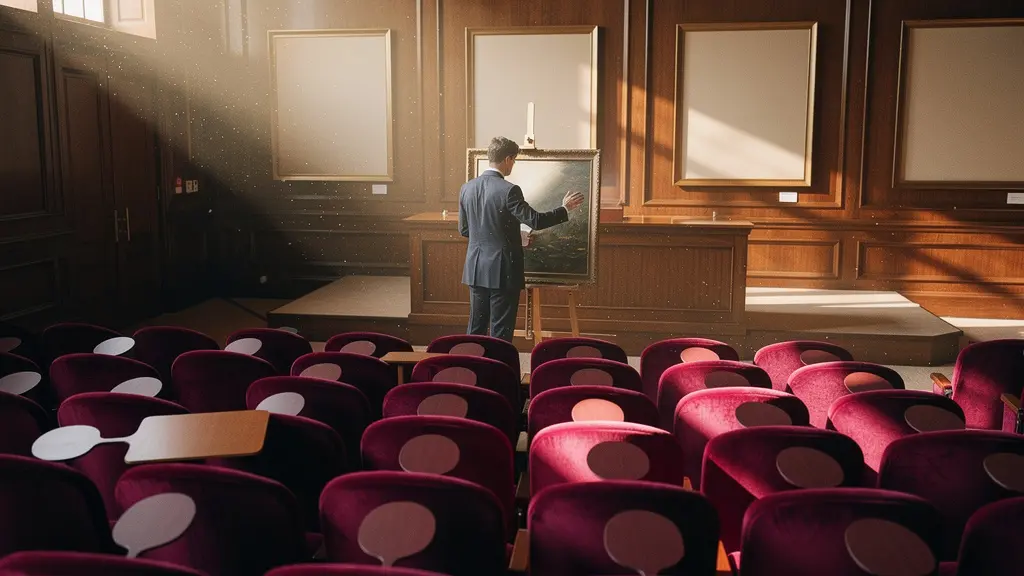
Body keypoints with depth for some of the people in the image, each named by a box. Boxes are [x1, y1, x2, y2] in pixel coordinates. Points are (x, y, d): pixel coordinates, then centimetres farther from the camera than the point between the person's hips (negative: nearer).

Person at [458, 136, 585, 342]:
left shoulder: (467, 188, 4)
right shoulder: (509, 190, -17)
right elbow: (535, 220, -16)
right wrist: (565, 209, -1)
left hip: (476, 269, 6)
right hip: (502, 271, -6)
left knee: (476, 326, 15)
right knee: (501, 330, 3)